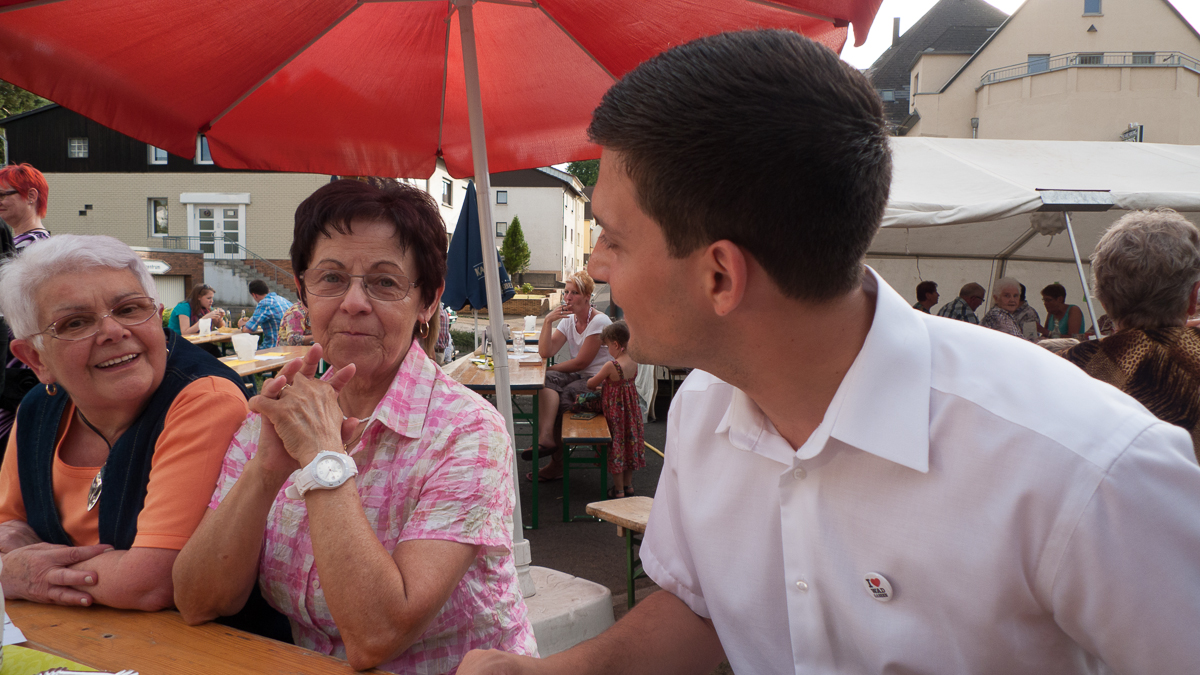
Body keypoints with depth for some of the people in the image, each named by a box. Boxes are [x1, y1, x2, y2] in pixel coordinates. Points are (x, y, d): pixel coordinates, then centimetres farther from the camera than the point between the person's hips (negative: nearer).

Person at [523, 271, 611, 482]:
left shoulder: (599, 322, -12)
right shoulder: (568, 319, 10)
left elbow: (581, 363, -14)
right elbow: (545, 352, -1)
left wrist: (551, 368, -5)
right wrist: (548, 322, -12)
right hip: (577, 376, 6)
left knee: (560, 400, -26)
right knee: (547, 381, -25)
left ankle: (557, 463, -17)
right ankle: (546, 438, -37)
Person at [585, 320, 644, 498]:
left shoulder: (611, 366, -24)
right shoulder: (633, 361, -5)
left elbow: (591, 384, -10)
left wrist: (593, 386, 12)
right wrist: (604, 386, 11)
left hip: (614, 410, -7)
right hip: (631, 407, 7)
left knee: (616, 448, 5)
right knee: (629, 444, 18)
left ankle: (618, 490, 13)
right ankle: (628, 485, 30)